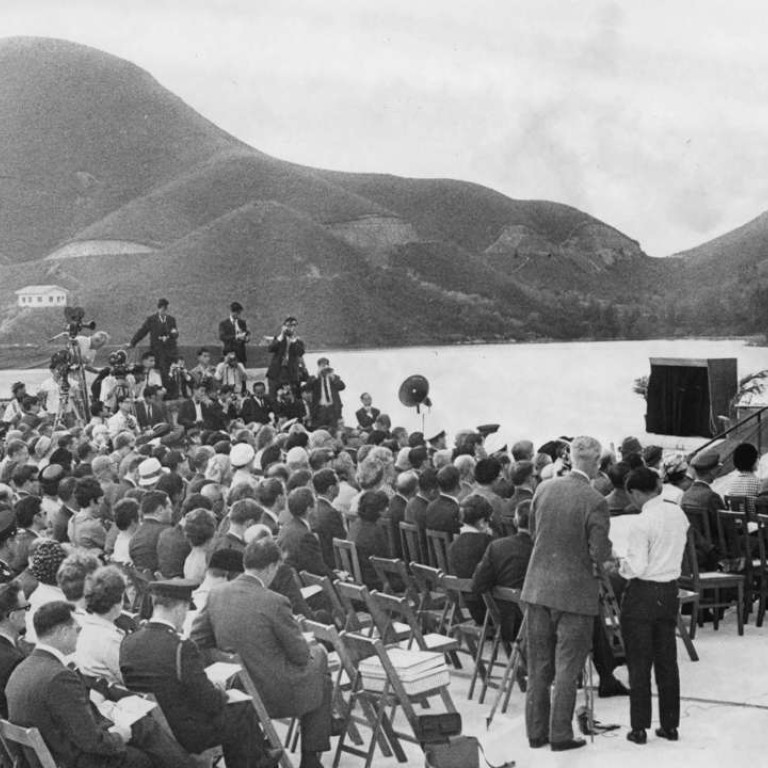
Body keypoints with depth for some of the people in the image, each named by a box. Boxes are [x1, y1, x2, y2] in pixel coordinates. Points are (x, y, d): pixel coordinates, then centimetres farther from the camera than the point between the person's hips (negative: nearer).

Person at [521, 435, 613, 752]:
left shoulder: (544, 489, -1)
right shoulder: (595, 502, -17)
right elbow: (600, 553, -16)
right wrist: (603, 557, 6)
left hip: (538, 586, 5)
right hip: (575, 591, -5)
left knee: (538, 667, 14)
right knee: (567, 669, 6)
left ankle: (536, 732, 21)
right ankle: (560, 735, 11)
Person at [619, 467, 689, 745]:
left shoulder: (642, 522, -19)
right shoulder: (679, 514, 1)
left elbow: (637, 568, -19)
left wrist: (621, 566, 1)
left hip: (642, 593, -6)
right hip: (669, 591, 6)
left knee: (639, 664, 3)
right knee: (667, 661, 14)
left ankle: (639, 728, 7)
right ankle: (670, 725, 19)